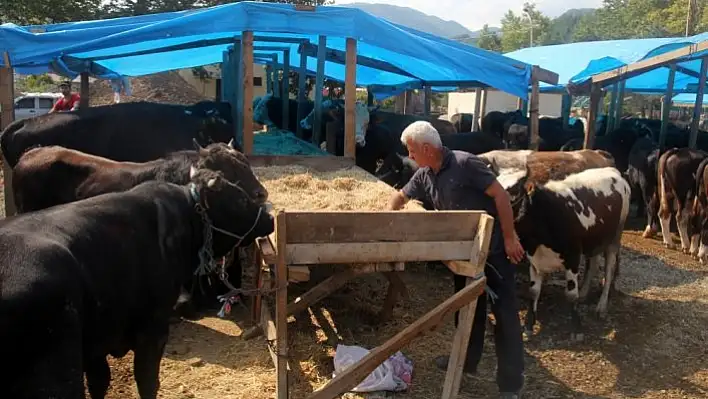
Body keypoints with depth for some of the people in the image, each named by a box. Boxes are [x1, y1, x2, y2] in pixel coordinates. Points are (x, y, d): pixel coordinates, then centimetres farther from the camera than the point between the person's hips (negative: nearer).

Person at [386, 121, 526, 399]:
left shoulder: (465, 164, -22)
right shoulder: (424, 176, 2)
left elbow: (500, 194, -20)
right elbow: (401, 196, 19)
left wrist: (510, 237, -20)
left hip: (495, 247, -8)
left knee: (504, 312, -2)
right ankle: (467, 359, 38)